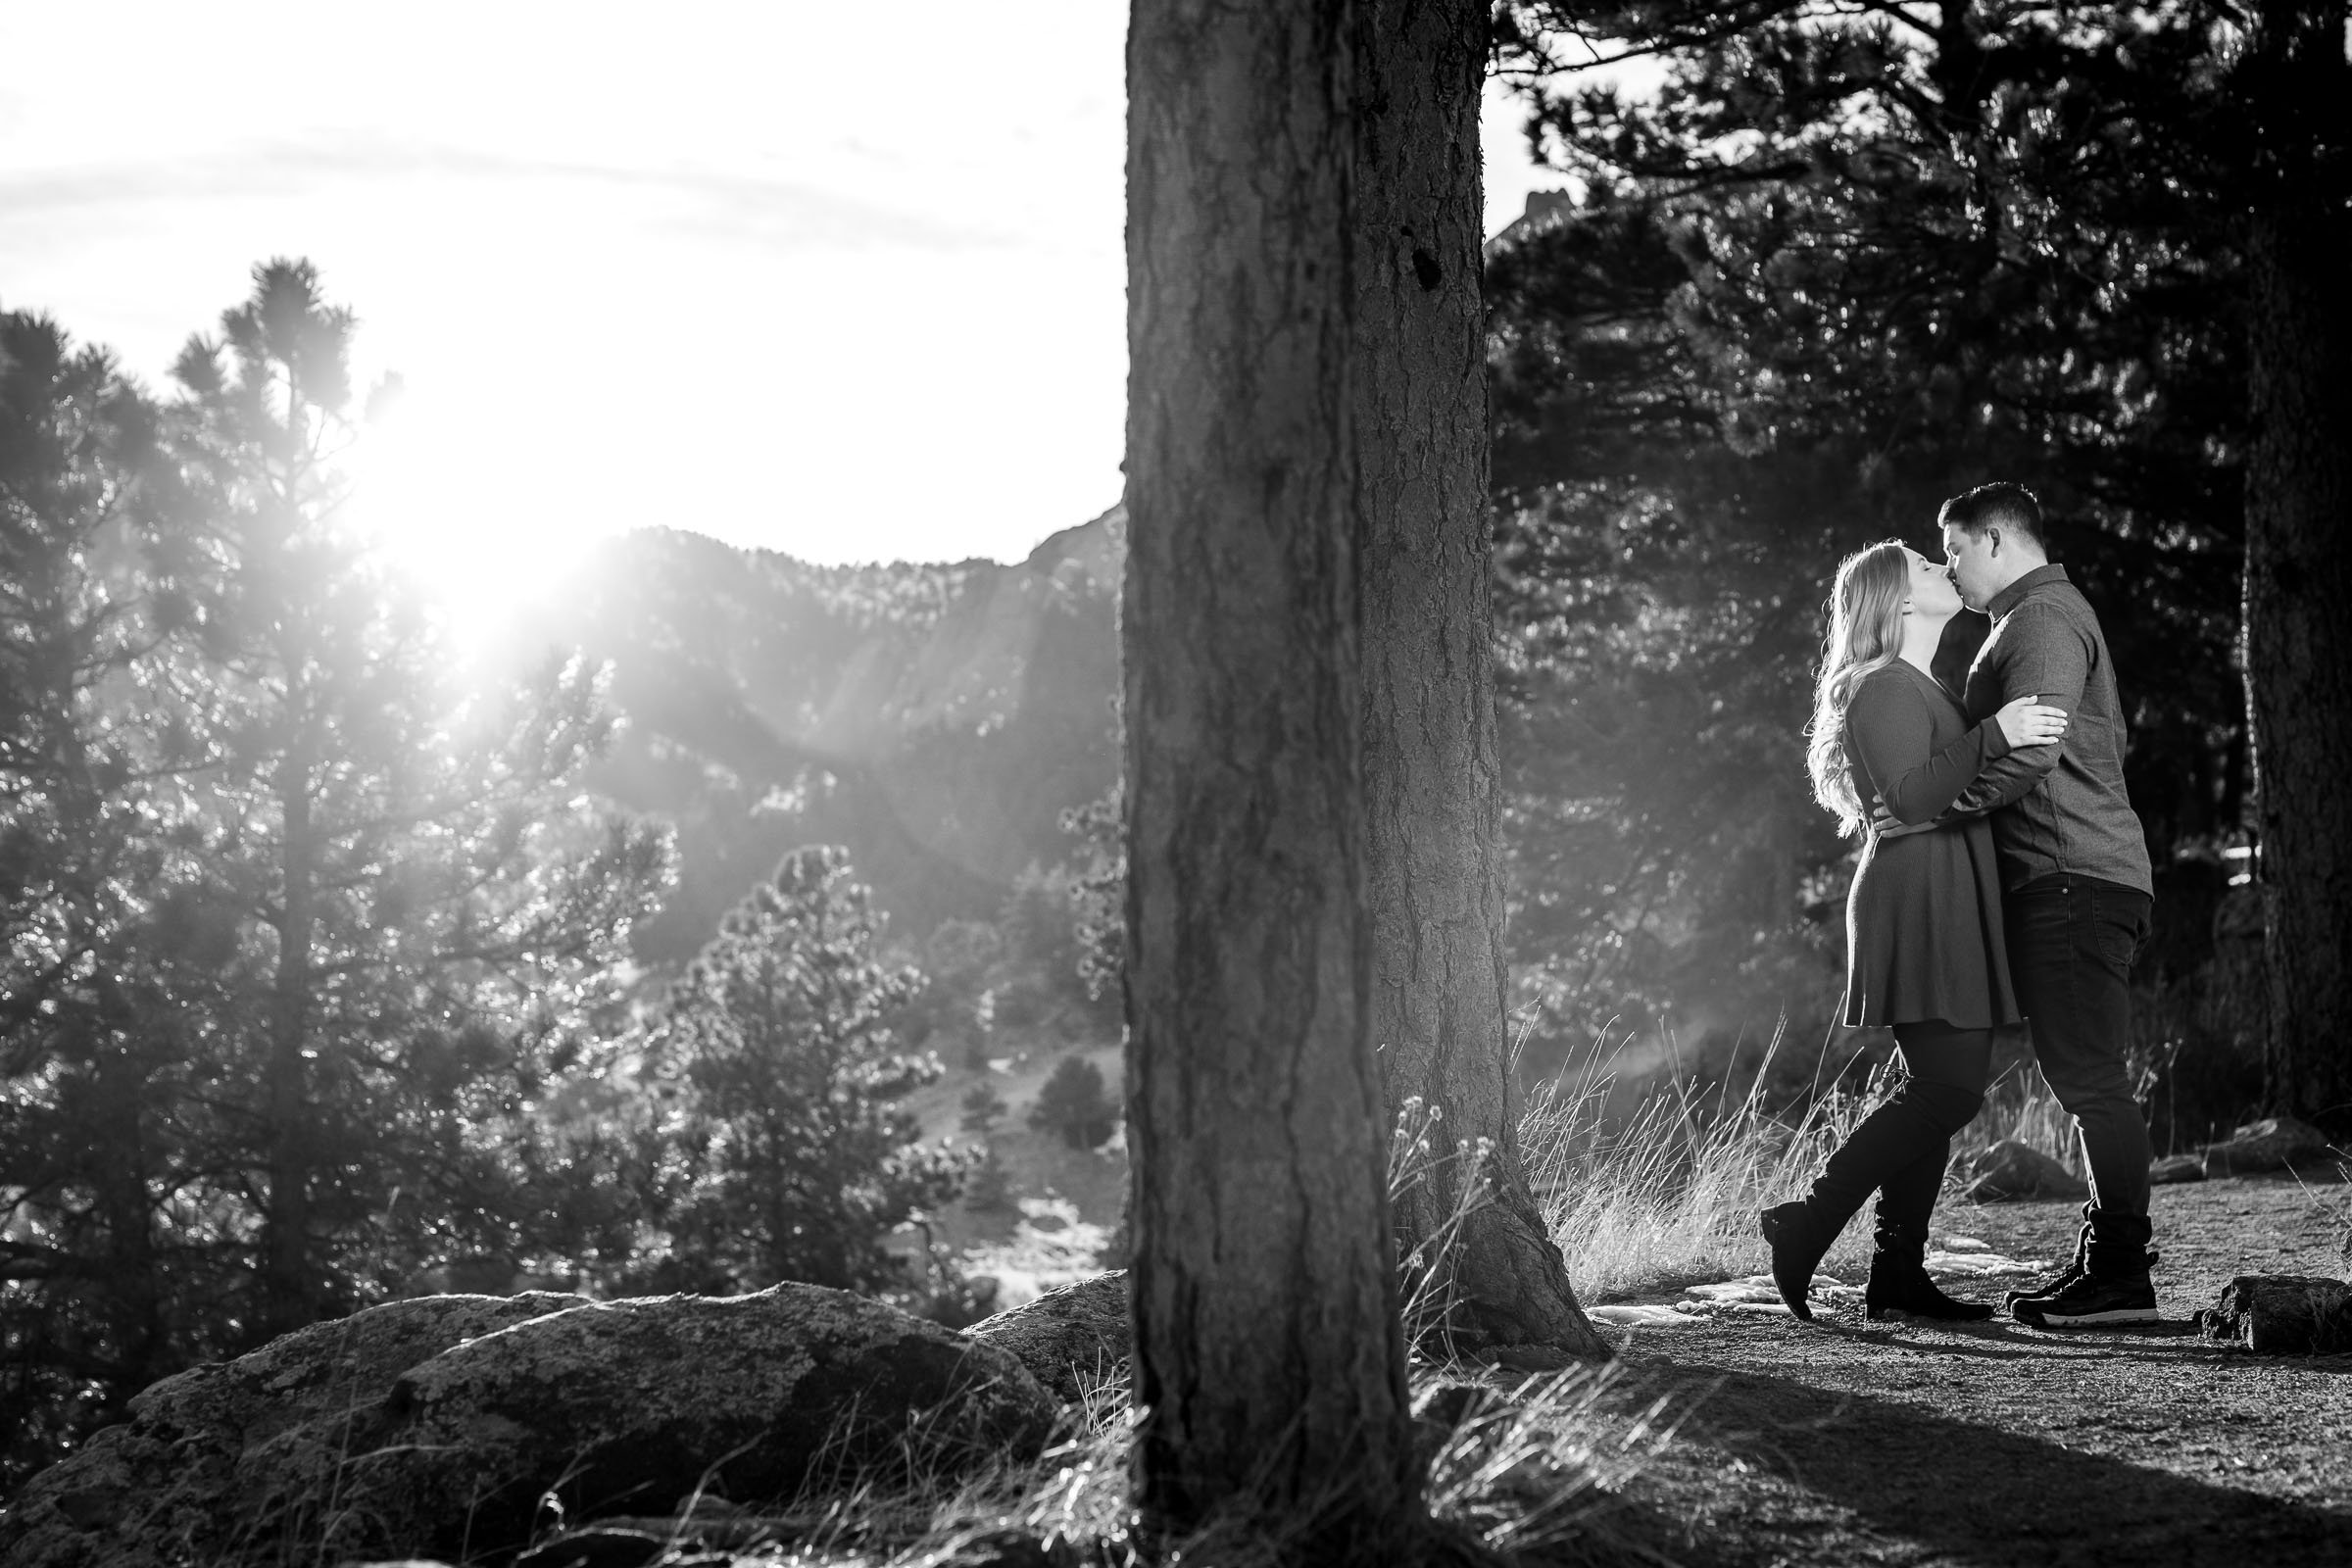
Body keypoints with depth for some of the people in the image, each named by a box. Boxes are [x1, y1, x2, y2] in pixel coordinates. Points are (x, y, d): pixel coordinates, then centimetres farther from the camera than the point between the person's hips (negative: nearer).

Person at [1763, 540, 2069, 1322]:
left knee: (1940, 1088, 4)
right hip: (1919, 898, -10)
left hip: (1953, 906, 10)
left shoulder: (1928, 689, 24)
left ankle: (1898, 1272, 4)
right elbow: (1911, 794, -21)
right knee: (1947, 1088, -16)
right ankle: (1806, 1226, -13)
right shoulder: (1885, 688, -8)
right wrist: (1995, 736, -27)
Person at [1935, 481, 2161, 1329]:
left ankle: (2122, 1274, -11)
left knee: (2089, 1077, -11)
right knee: (2083, 1078, 10)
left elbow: (2032, 751, -21)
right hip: (2068, 883, 11)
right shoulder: (2055, 616, 26)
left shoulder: (2043, 617, -8)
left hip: (2073, 880, -11)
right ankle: (2105, 1261, 12)